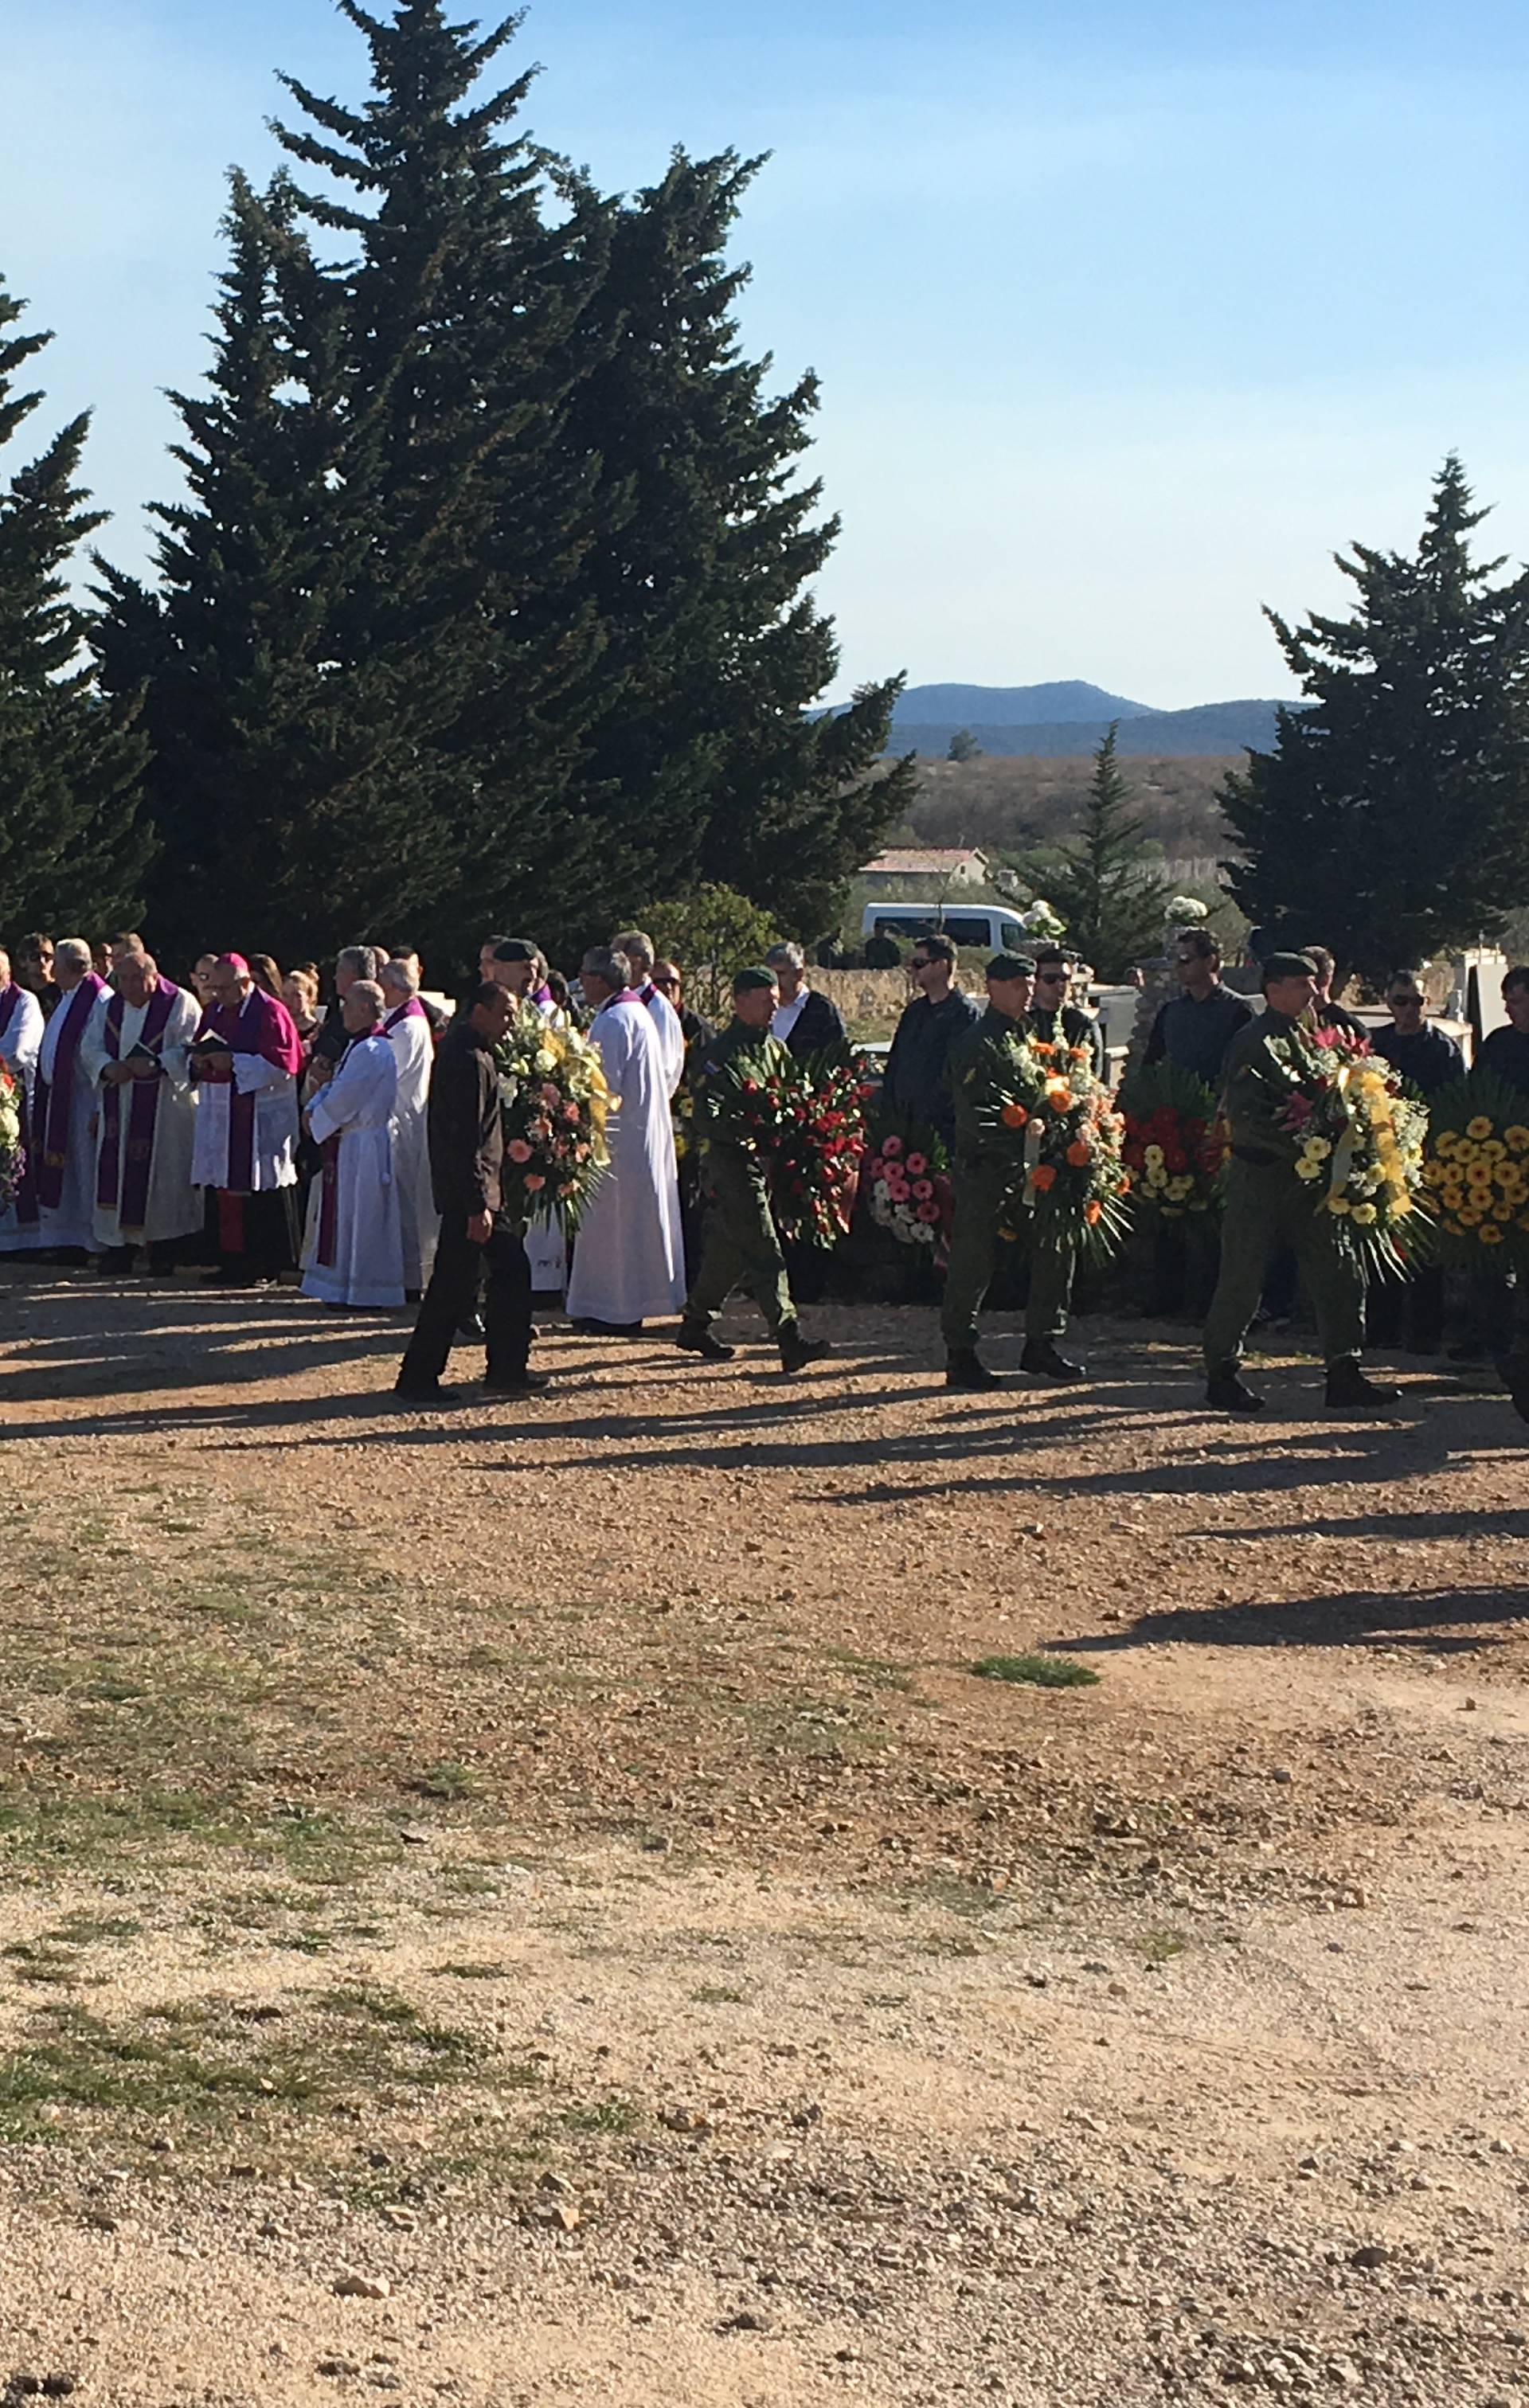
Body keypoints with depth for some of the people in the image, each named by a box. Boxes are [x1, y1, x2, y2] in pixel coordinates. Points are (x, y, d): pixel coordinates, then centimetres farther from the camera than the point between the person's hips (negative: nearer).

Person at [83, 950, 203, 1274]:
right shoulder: (108, 1006, 13)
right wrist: (108, 1067, -12)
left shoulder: (180, 1004, -3)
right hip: (118, 1105, 5)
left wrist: (156, 1065, -24)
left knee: (162, 1173, -5)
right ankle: (119, 1246, 6)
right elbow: (90, 1046, 8)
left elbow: (190, 1051, -11)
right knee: (116, 1171, 1)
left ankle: (165, 1247, 2)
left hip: (164, 1108, -5)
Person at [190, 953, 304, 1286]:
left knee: (264, 1194, -5)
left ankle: (268, 1265, 0)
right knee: (228, 1188, 7)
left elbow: (283, 1063, -14)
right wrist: (199, 1062, -2)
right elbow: (200, 1053, 22)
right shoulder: (215, 1012, 14)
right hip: (221, 1115, 7)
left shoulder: (270, 1013, -8)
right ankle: (233, 1262, 12)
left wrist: (234, 1062, -19)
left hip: (261, 1120, -7)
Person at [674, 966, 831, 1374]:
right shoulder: (721, 1052, -10)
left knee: (729, 1249, 16)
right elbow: (704, 1114, -16)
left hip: (766, 1160, 8)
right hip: (733, 1161, -8)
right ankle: (791, 1342, -15)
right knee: (764, 1253, -12)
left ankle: (696, 1326, 29)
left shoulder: (774, 1049, 15)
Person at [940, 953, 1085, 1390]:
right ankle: (960, 1357, 6)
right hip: (986, 1168, -8)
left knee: (1058, 1244, 6)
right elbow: (975, 1115, -18)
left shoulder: (1031, 1036, 16)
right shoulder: (976, 1044, -10)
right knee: (974, 1260, -3)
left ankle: (1040, 1345, 18)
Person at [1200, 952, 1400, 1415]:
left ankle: (1344, 1375, 7)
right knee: (1243, 1275, 0)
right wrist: (1297, 1143, -24)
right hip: (1259, 1173, -7)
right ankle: (1222, 1373, 12)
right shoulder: (1253, 1043, -10)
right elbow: (1243, 1115, -19)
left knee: (1339, 1271, 3)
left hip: (1308, 1174, 7)